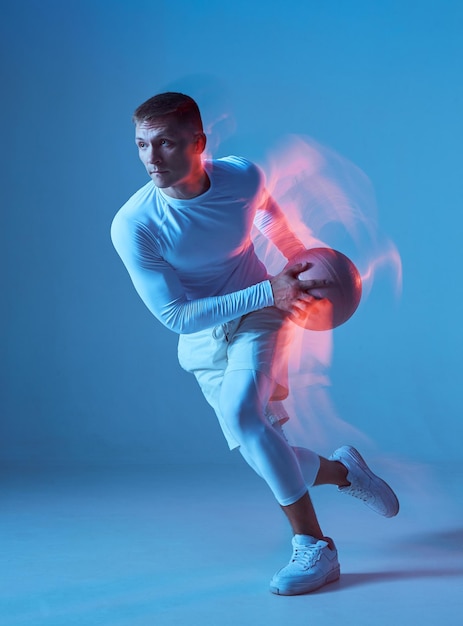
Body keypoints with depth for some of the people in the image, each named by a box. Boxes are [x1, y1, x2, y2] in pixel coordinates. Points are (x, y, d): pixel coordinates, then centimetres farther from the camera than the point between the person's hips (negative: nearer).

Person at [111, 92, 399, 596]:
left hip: (259, 317, -1)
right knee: (256, 444, -2)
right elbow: (175, 316, -21)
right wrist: (268, 290, -26)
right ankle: (341, 470, 29)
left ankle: (313, 547, -15)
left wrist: (301, 264, 17)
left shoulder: (244, 177, -17)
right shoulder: (132, 226, -24)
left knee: (240, 412, -27)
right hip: (201, 341, 2)